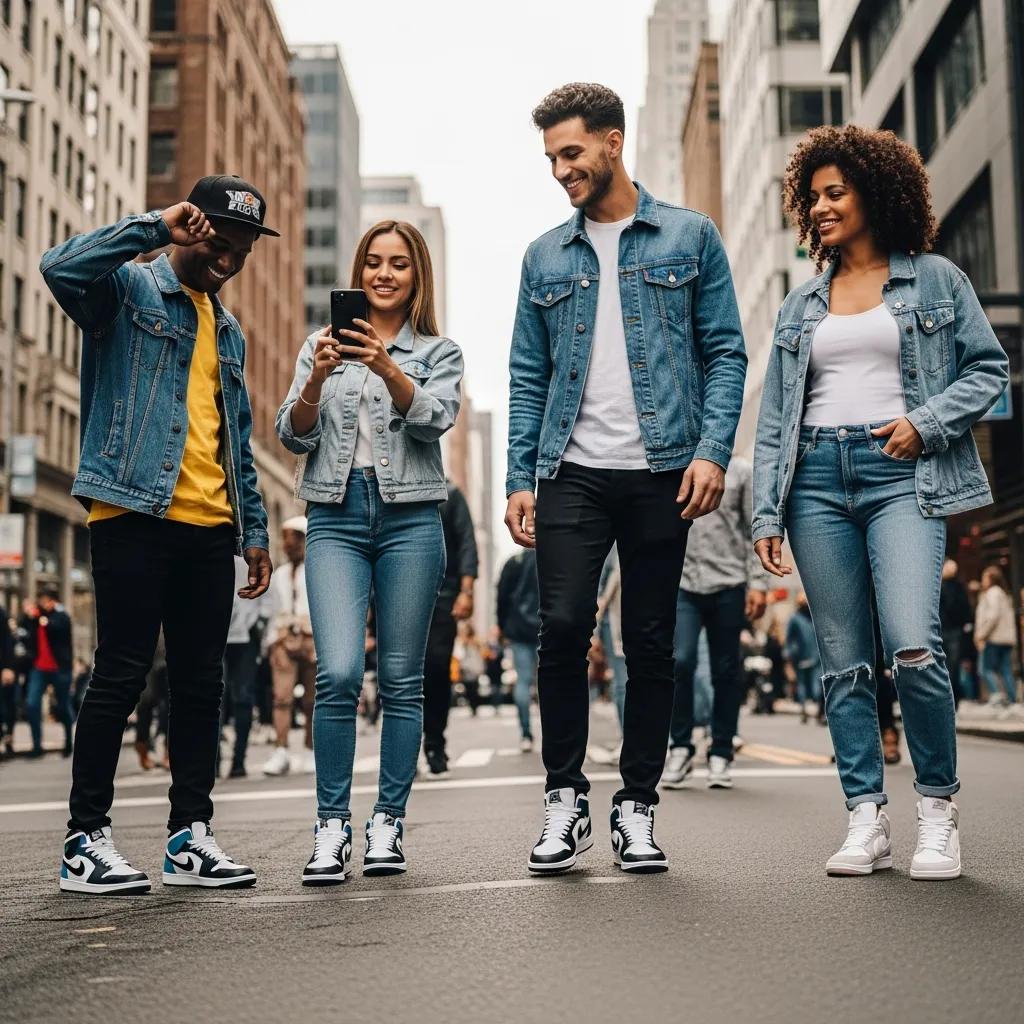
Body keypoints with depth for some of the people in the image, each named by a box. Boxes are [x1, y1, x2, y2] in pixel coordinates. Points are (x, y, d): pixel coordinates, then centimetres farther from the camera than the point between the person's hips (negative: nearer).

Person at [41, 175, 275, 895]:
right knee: (122, 674, -5)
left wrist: (255, 530, 18)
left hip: (210, 526, 7)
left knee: (202, 682, 6)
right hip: (135, 515, -6)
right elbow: (62, 268, -20)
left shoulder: (228, 331, 23)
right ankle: (87, 841, 4)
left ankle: (190, 836, 14)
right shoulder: (129, 288, 4)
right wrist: (156, 227, -15)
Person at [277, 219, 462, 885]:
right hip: (336, 515, 0)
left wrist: (386, 366, -24)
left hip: (410, 517, 0)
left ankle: (389, 823, 12)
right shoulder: (325, 344, 14)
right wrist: (317, 380, -13)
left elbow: (435, 418, -9)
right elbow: (293, 436, 5)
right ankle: (332, 827, -3)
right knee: (338, 673, -13)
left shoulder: (439, 351, 10)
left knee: (401, 680, 2)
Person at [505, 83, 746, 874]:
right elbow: (527, 376, 13)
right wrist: (519, 479, 4)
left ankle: (636, 809, 14)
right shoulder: (545, 258, 14)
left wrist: (712, 451, -10)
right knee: (562, 628, -10)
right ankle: (565, 800, 5)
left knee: (651, 644, 3)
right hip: (571, 473, 2)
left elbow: (725, 353, 3)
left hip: (661, 472, -1)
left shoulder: (690, 238, 8)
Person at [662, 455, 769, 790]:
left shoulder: (740, 471, 6)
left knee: (726, 672, 4)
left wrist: (758, 584, -6)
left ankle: (721, 755, 15)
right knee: (679, 662, -14)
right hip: (681, 585, 0)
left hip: (728, 586, 0)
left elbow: (756, 532, 3)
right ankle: (680, 747, 3)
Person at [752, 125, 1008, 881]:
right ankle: (867, 819, 9)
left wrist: (926, 423, -9)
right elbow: (775, 416, 15)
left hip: (899, 473, -4)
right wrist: (767, 512, 6)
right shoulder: (802, 304, 18)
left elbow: (988, 367, 7)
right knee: (843, 661, 2)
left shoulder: (935, 280, 9)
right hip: (818, 477, 4)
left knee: (913, 645, -18)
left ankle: (939, 807, 1)